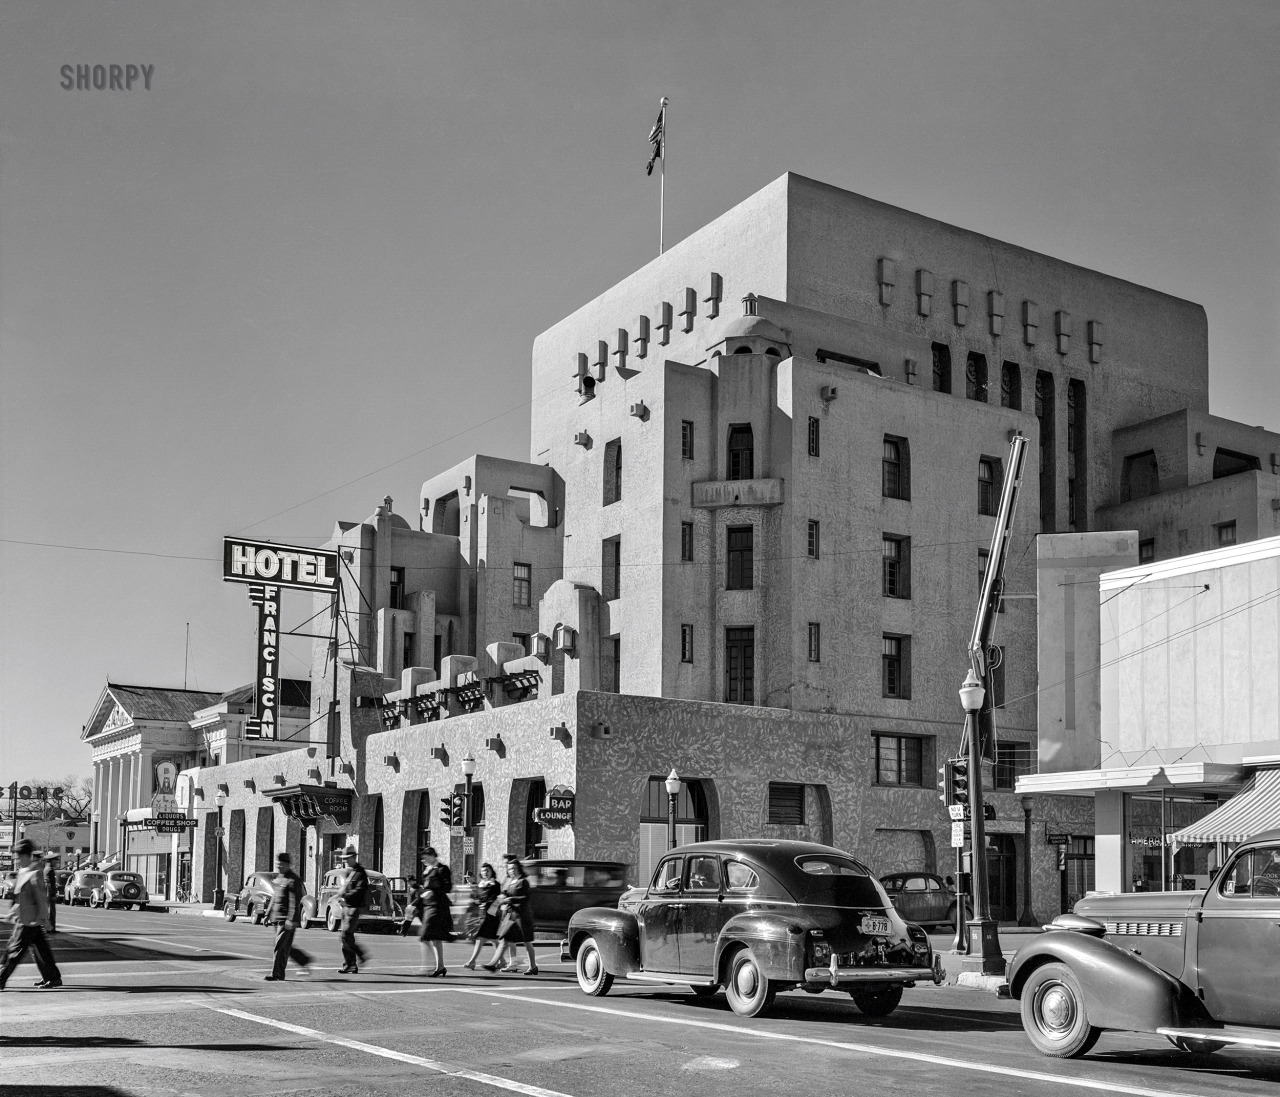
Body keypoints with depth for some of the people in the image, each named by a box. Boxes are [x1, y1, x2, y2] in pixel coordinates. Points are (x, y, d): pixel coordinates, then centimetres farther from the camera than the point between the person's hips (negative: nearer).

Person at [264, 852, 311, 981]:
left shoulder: (293, 881, -13)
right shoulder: (278, 878, 15)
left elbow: (295, 902, -19)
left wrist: (291, 920, -24)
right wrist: (269, 914, 18)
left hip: (287, 919, -9)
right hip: (277, 917, 9)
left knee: (281, 946, -8)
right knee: (286, 947, 13)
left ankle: (277, 974, -3)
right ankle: (305, 961, 27)